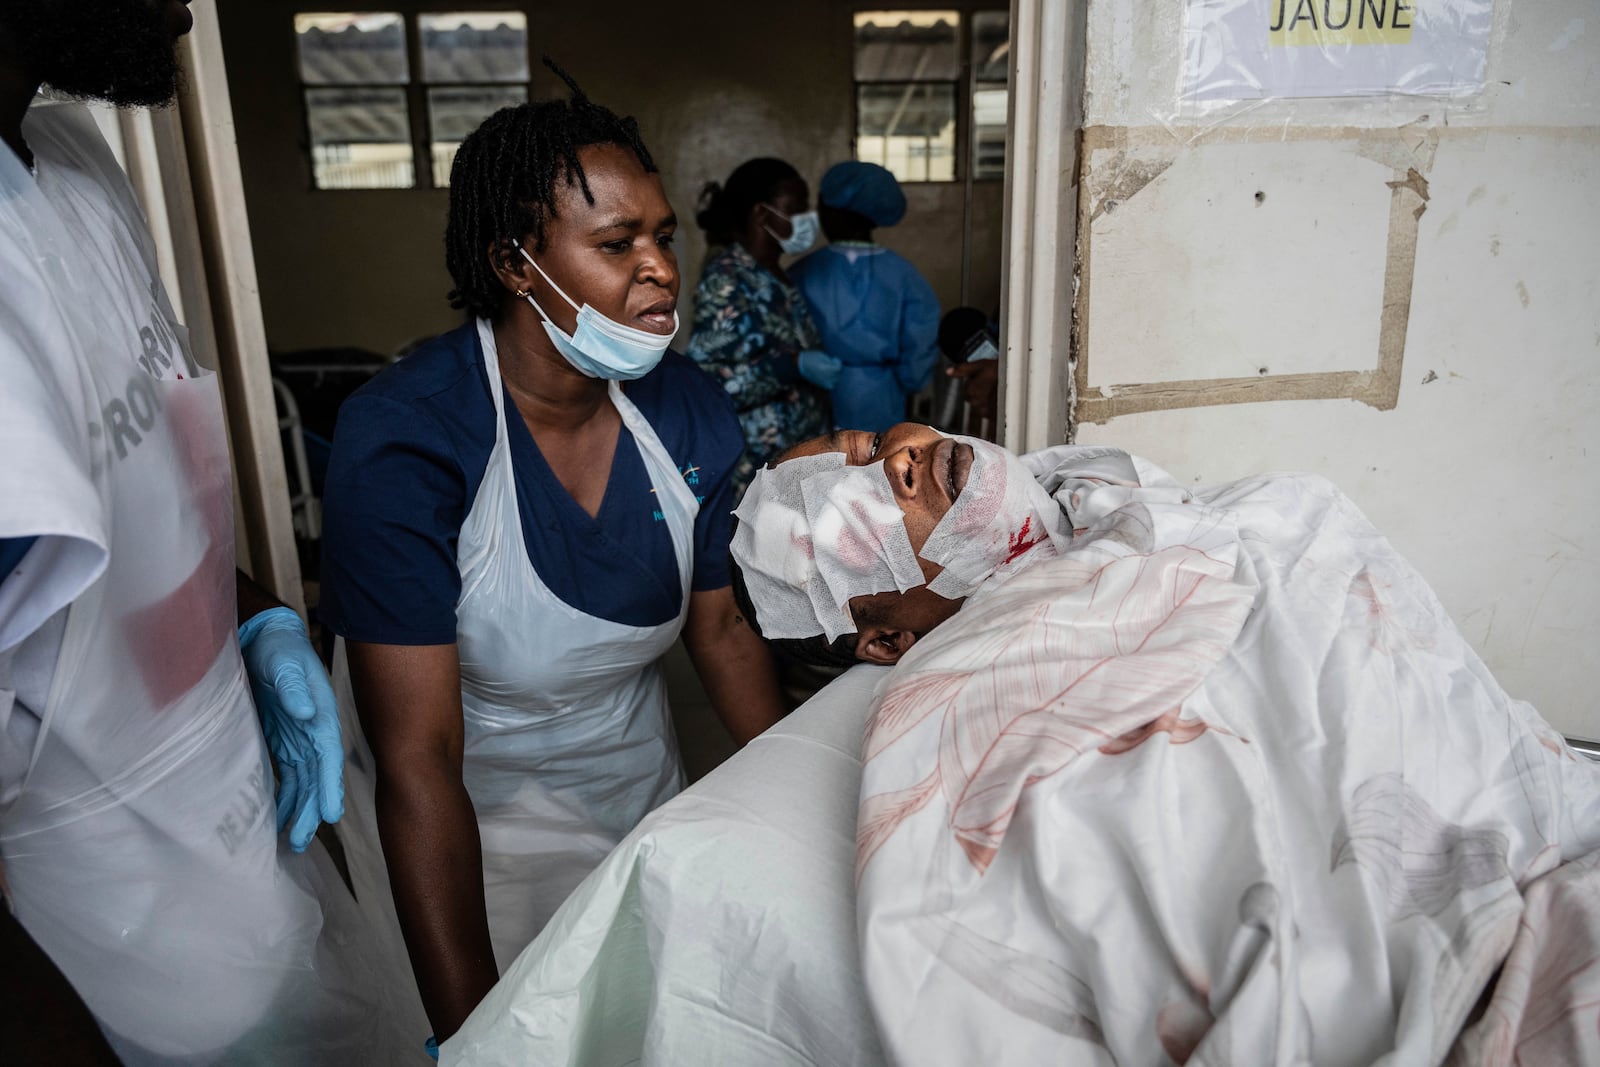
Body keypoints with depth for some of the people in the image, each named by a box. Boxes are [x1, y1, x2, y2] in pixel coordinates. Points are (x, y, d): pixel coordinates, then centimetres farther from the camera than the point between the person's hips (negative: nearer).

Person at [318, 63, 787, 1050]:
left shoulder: (691, 412, -14)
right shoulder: (402, 443, -30)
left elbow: (720, 627, -2)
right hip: (460, 822, -4)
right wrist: (471, 1034, -29)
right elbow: (416, 765, -29)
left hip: (641, 780, 5)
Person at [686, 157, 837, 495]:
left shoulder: (777, 278, 11)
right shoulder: (727, 281, -15)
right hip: (750, 470, -9)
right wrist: (793, 366, -25)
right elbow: (703, 380, -23)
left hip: (795, 462, 9)